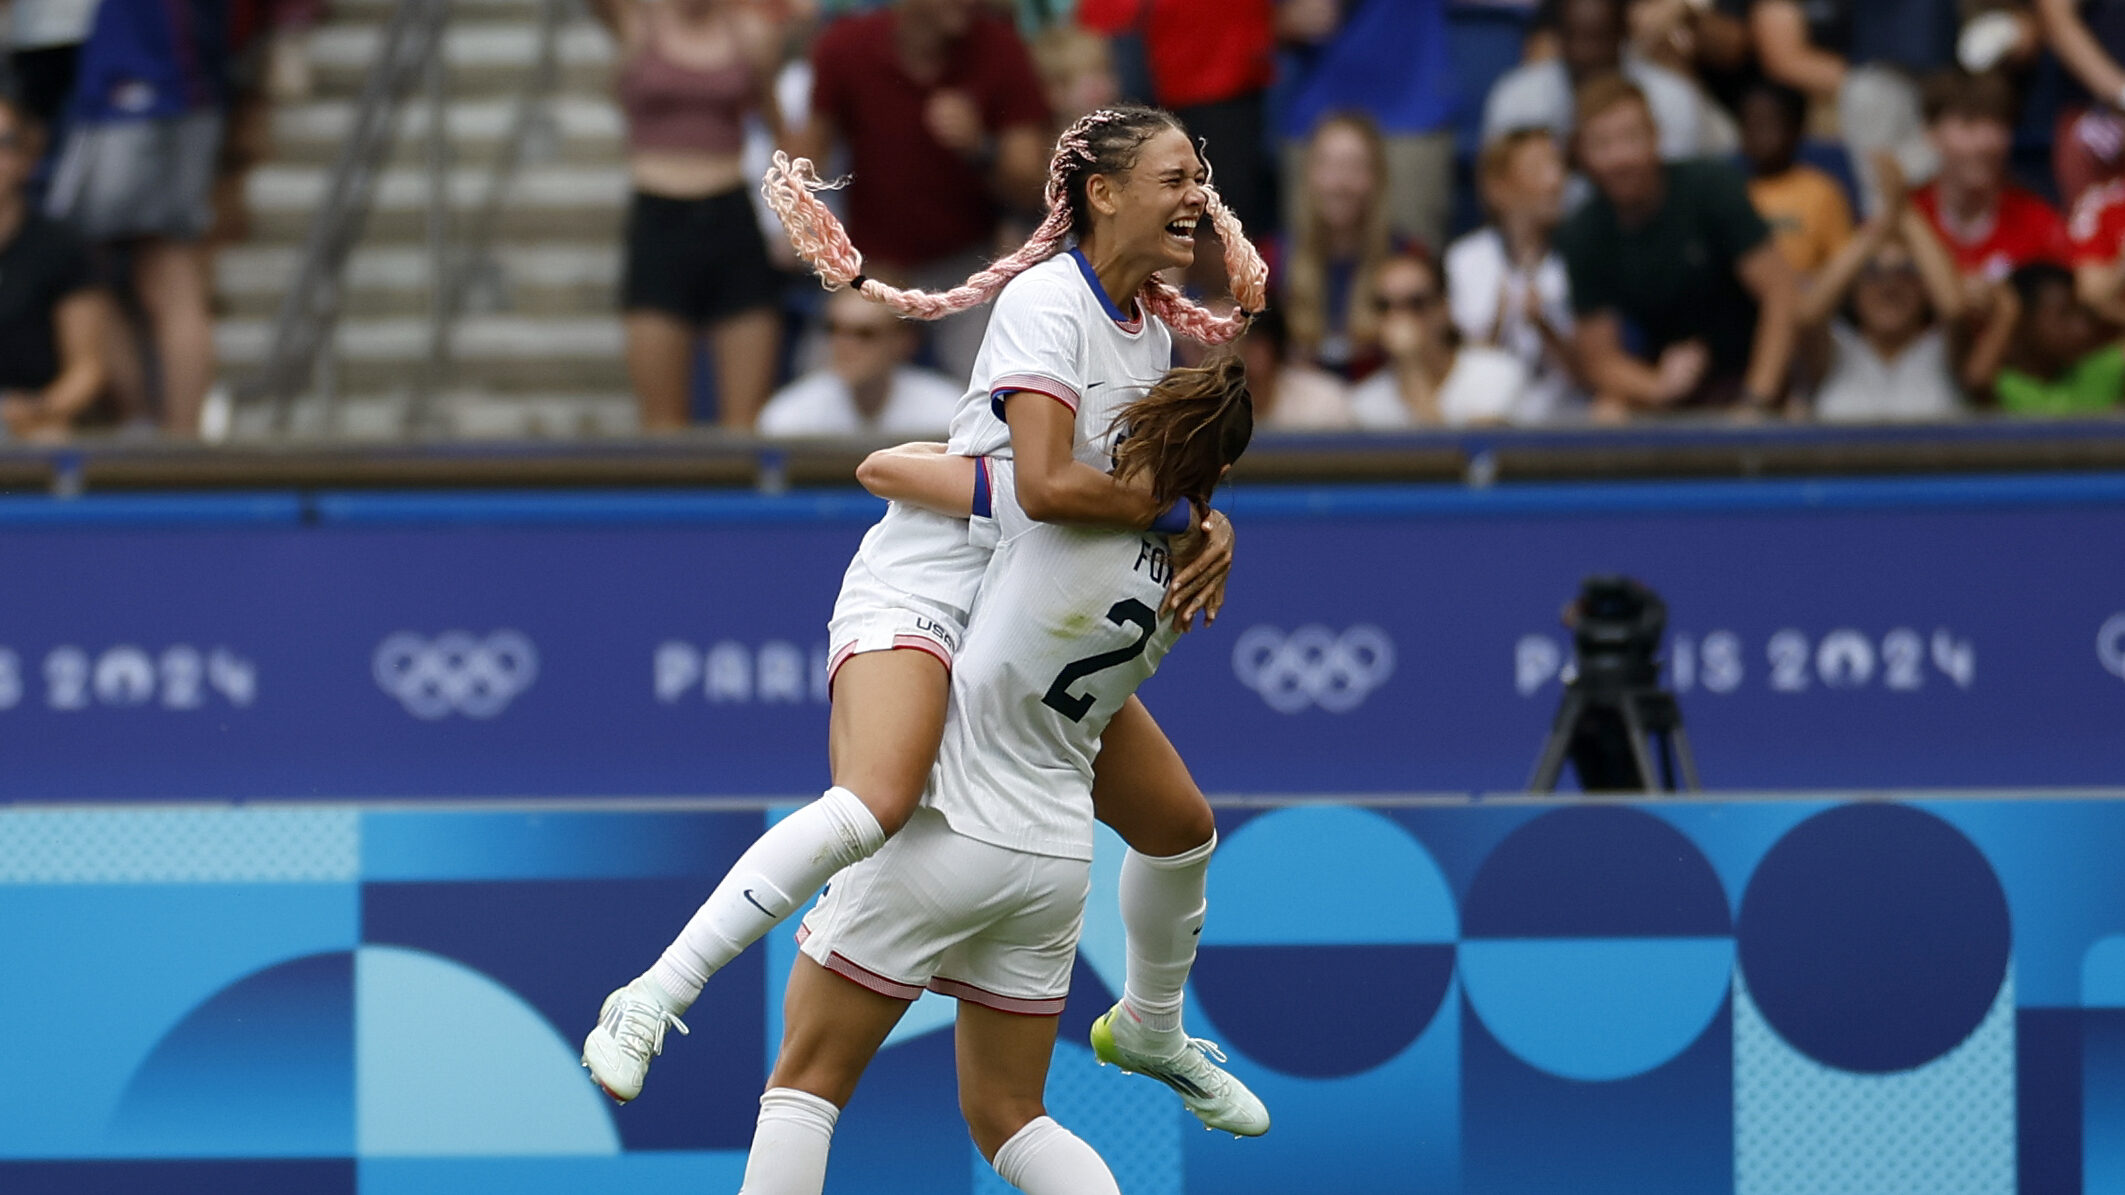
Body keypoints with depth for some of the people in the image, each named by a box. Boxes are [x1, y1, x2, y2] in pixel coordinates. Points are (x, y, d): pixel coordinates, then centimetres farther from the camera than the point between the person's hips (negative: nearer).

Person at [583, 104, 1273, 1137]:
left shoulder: (1150, 325, 9)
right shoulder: (1048, 299, -19)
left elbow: (1148, 479, 18)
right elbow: (1047, 486, -30)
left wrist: (1207, 534, -4)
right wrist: (1178, 511, -18)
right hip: (921, 593, -9)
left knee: (1181, 827, 16)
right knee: (872, 803, -35)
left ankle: (1150, 1032, 44)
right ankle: (649, 1003, -29)